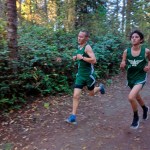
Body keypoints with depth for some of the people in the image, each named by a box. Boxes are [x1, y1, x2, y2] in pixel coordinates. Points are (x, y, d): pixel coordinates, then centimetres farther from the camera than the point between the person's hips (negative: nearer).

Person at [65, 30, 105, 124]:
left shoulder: (87, 47, -17)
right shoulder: (79, 47, 7)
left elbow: (94, 60, -28)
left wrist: (82, 57, -25)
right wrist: (76, 57, 7)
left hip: (89, 74, -6)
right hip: (80, 74, 6)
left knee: (91, 93, 17)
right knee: (76, 95, -4)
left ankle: (100, 87, 50)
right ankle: (73, 117, 0)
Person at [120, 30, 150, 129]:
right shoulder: (126, 51, -8)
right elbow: (122, 67, 0)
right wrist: (122, 65, -22)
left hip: (141, 77, -4)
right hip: (130, 77, 4)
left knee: (131, 97, -23)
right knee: (137, 96, 25)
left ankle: (136, 117, 4)